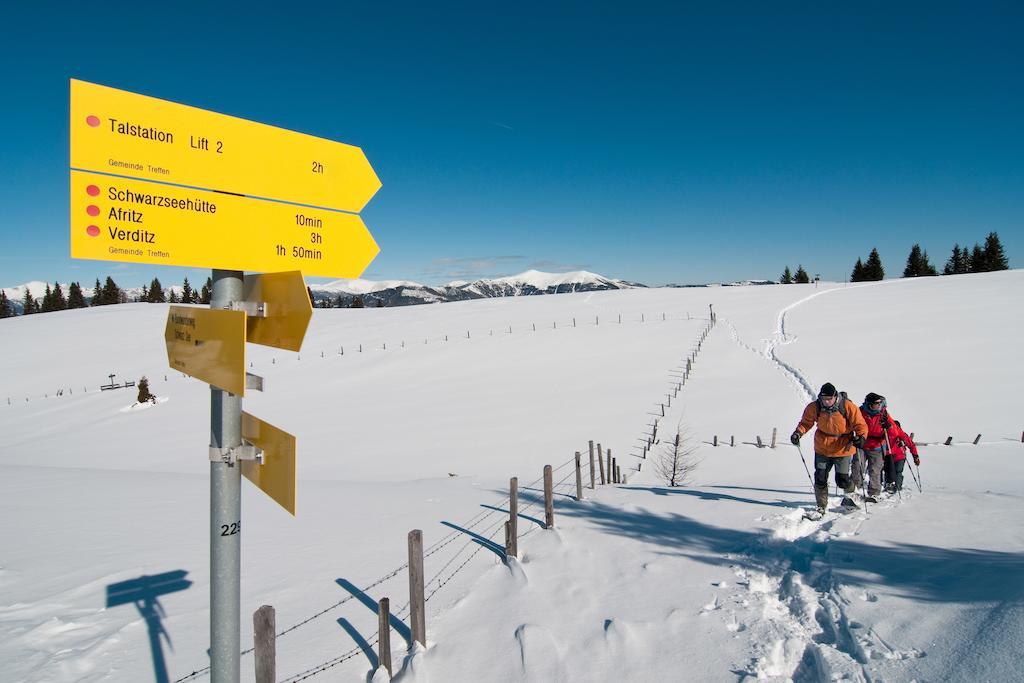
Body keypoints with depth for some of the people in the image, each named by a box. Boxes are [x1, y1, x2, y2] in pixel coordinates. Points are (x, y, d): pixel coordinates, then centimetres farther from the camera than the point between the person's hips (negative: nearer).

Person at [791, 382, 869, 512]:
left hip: (843, 448, -2)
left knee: (842, 480, -3)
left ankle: (849, 496, 31)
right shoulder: (814, 407, -10)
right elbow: (806, 422, 5)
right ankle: (822, 506, 18)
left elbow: (860, 425, -11)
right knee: (820, 479, 1)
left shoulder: (848, 407, -16)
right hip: (822, 448, 2)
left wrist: (860, 436, -30)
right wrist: (798, 433, -12)